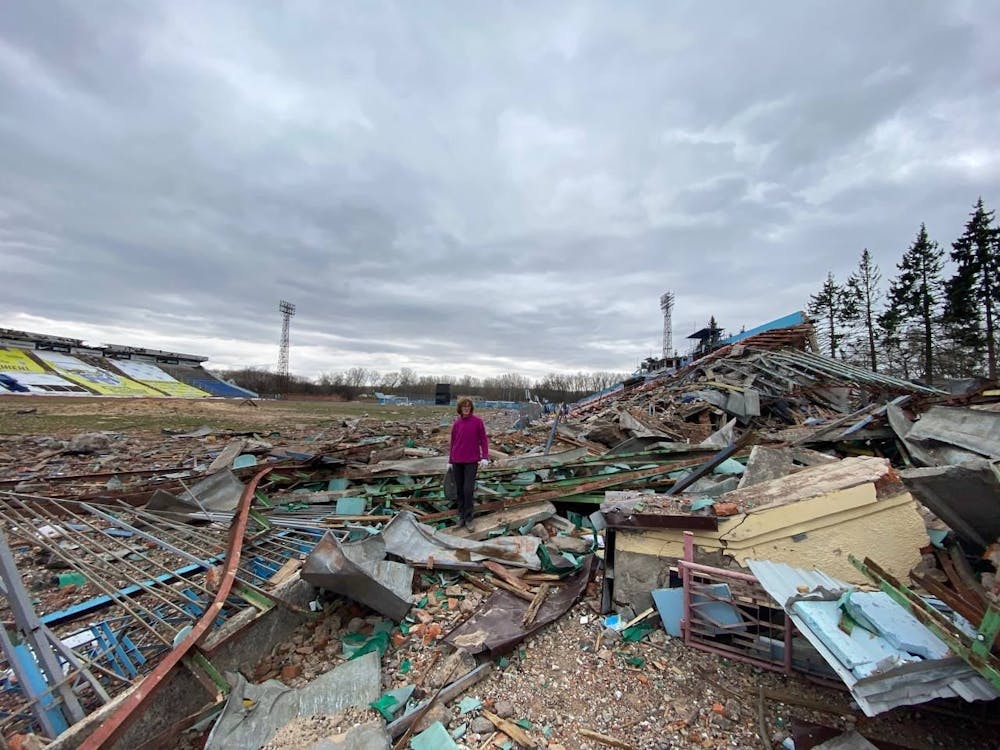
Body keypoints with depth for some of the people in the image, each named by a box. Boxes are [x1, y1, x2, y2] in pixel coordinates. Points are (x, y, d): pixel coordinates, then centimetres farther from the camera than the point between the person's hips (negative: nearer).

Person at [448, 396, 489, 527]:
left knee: (468, 490, -6)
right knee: (460, 490, 10)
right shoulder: (456, 423, 3)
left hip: (471, 461, -3)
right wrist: (450, 461, 11)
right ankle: (461, 515, 26)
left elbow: (483, 440, -3)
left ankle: (468, 517, 11)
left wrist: (485, 457, -11)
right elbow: (452, 442, 9)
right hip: (457, 461, 3)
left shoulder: (478, 421, -5)